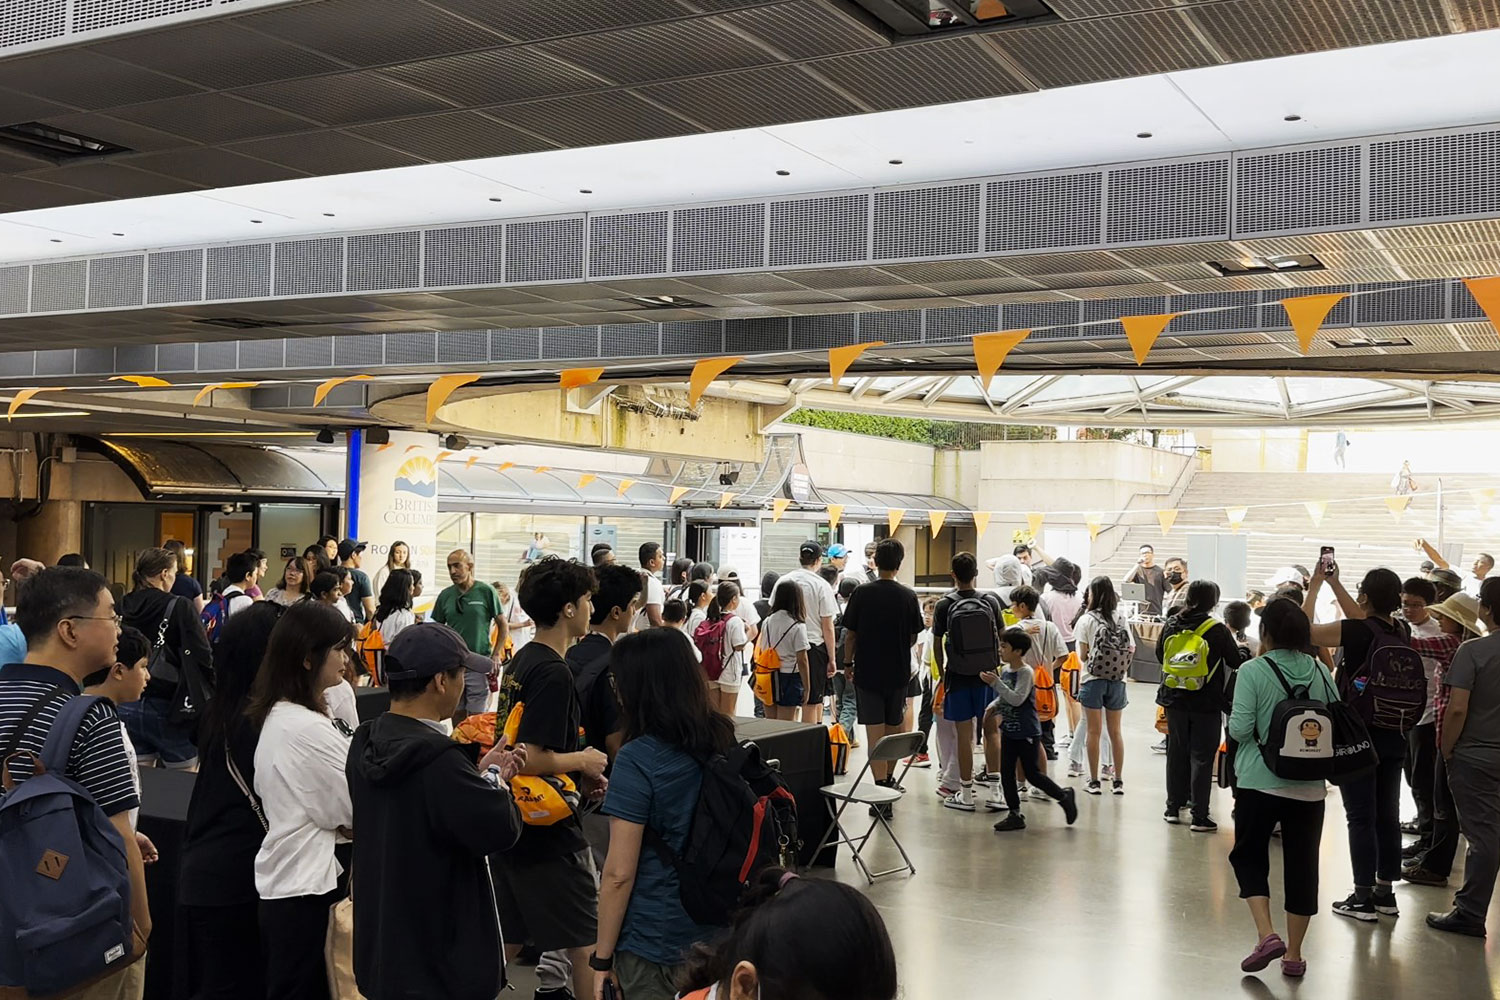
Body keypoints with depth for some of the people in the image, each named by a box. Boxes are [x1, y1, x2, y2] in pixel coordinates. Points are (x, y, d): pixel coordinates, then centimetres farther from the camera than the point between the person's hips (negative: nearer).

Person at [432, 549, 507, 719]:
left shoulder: (486, 591, -5)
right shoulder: (445, 595, 5)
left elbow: (503, 626, 1)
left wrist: (496, 656, -6)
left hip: (479, 665, -3)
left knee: (476, 716, -1)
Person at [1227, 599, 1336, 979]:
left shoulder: (1253, 671, -10)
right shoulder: (1321, 673, 2)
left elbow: (1240, 729, -14)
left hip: (1260, 782, -3)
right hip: (1309, 786, 3)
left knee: (1249, 856, 13)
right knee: (1301, 865, 12)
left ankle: (1267, 935, -4)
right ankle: (1293, 954, 18)